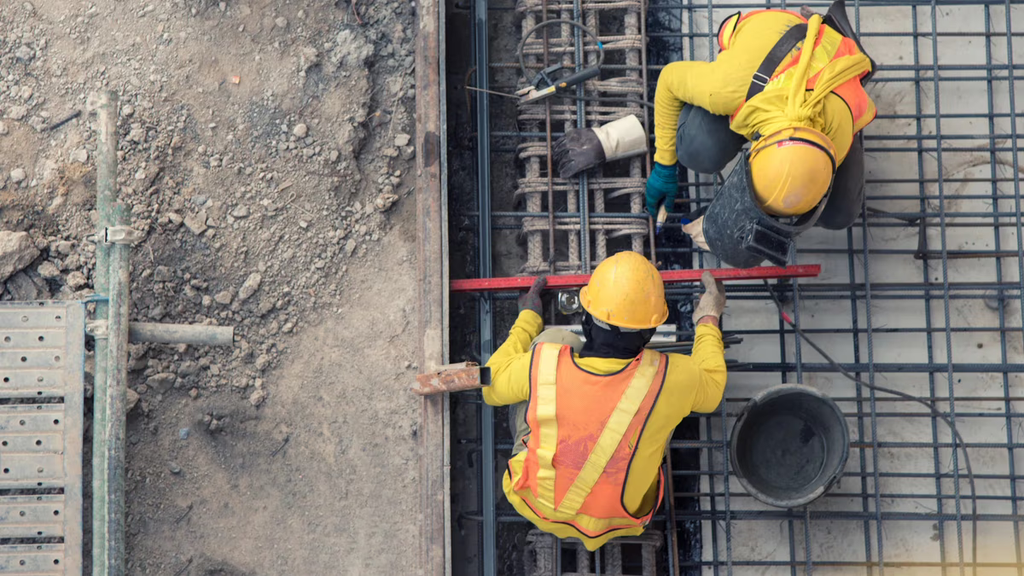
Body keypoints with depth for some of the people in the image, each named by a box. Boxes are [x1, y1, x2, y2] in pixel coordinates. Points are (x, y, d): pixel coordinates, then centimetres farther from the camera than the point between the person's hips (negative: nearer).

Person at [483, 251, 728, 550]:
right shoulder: (667, 379, -30)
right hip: (614, 522, 0)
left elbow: (493, 386, -6)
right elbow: (710, 389, -4)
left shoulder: (544, 364, -30)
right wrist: (709, 320, 12)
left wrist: (527, 320, 8)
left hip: (534, 503, 0)